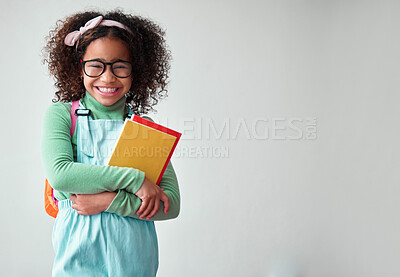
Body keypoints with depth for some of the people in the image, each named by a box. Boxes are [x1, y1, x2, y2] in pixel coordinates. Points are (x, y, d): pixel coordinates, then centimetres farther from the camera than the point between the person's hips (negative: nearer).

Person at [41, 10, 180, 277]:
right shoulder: (60, 114, -2)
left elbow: (171, 204, -5)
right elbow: (59, 174, -18)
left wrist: (109, 202, -16)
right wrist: (134, 178, -18)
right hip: (79, 255, -1)